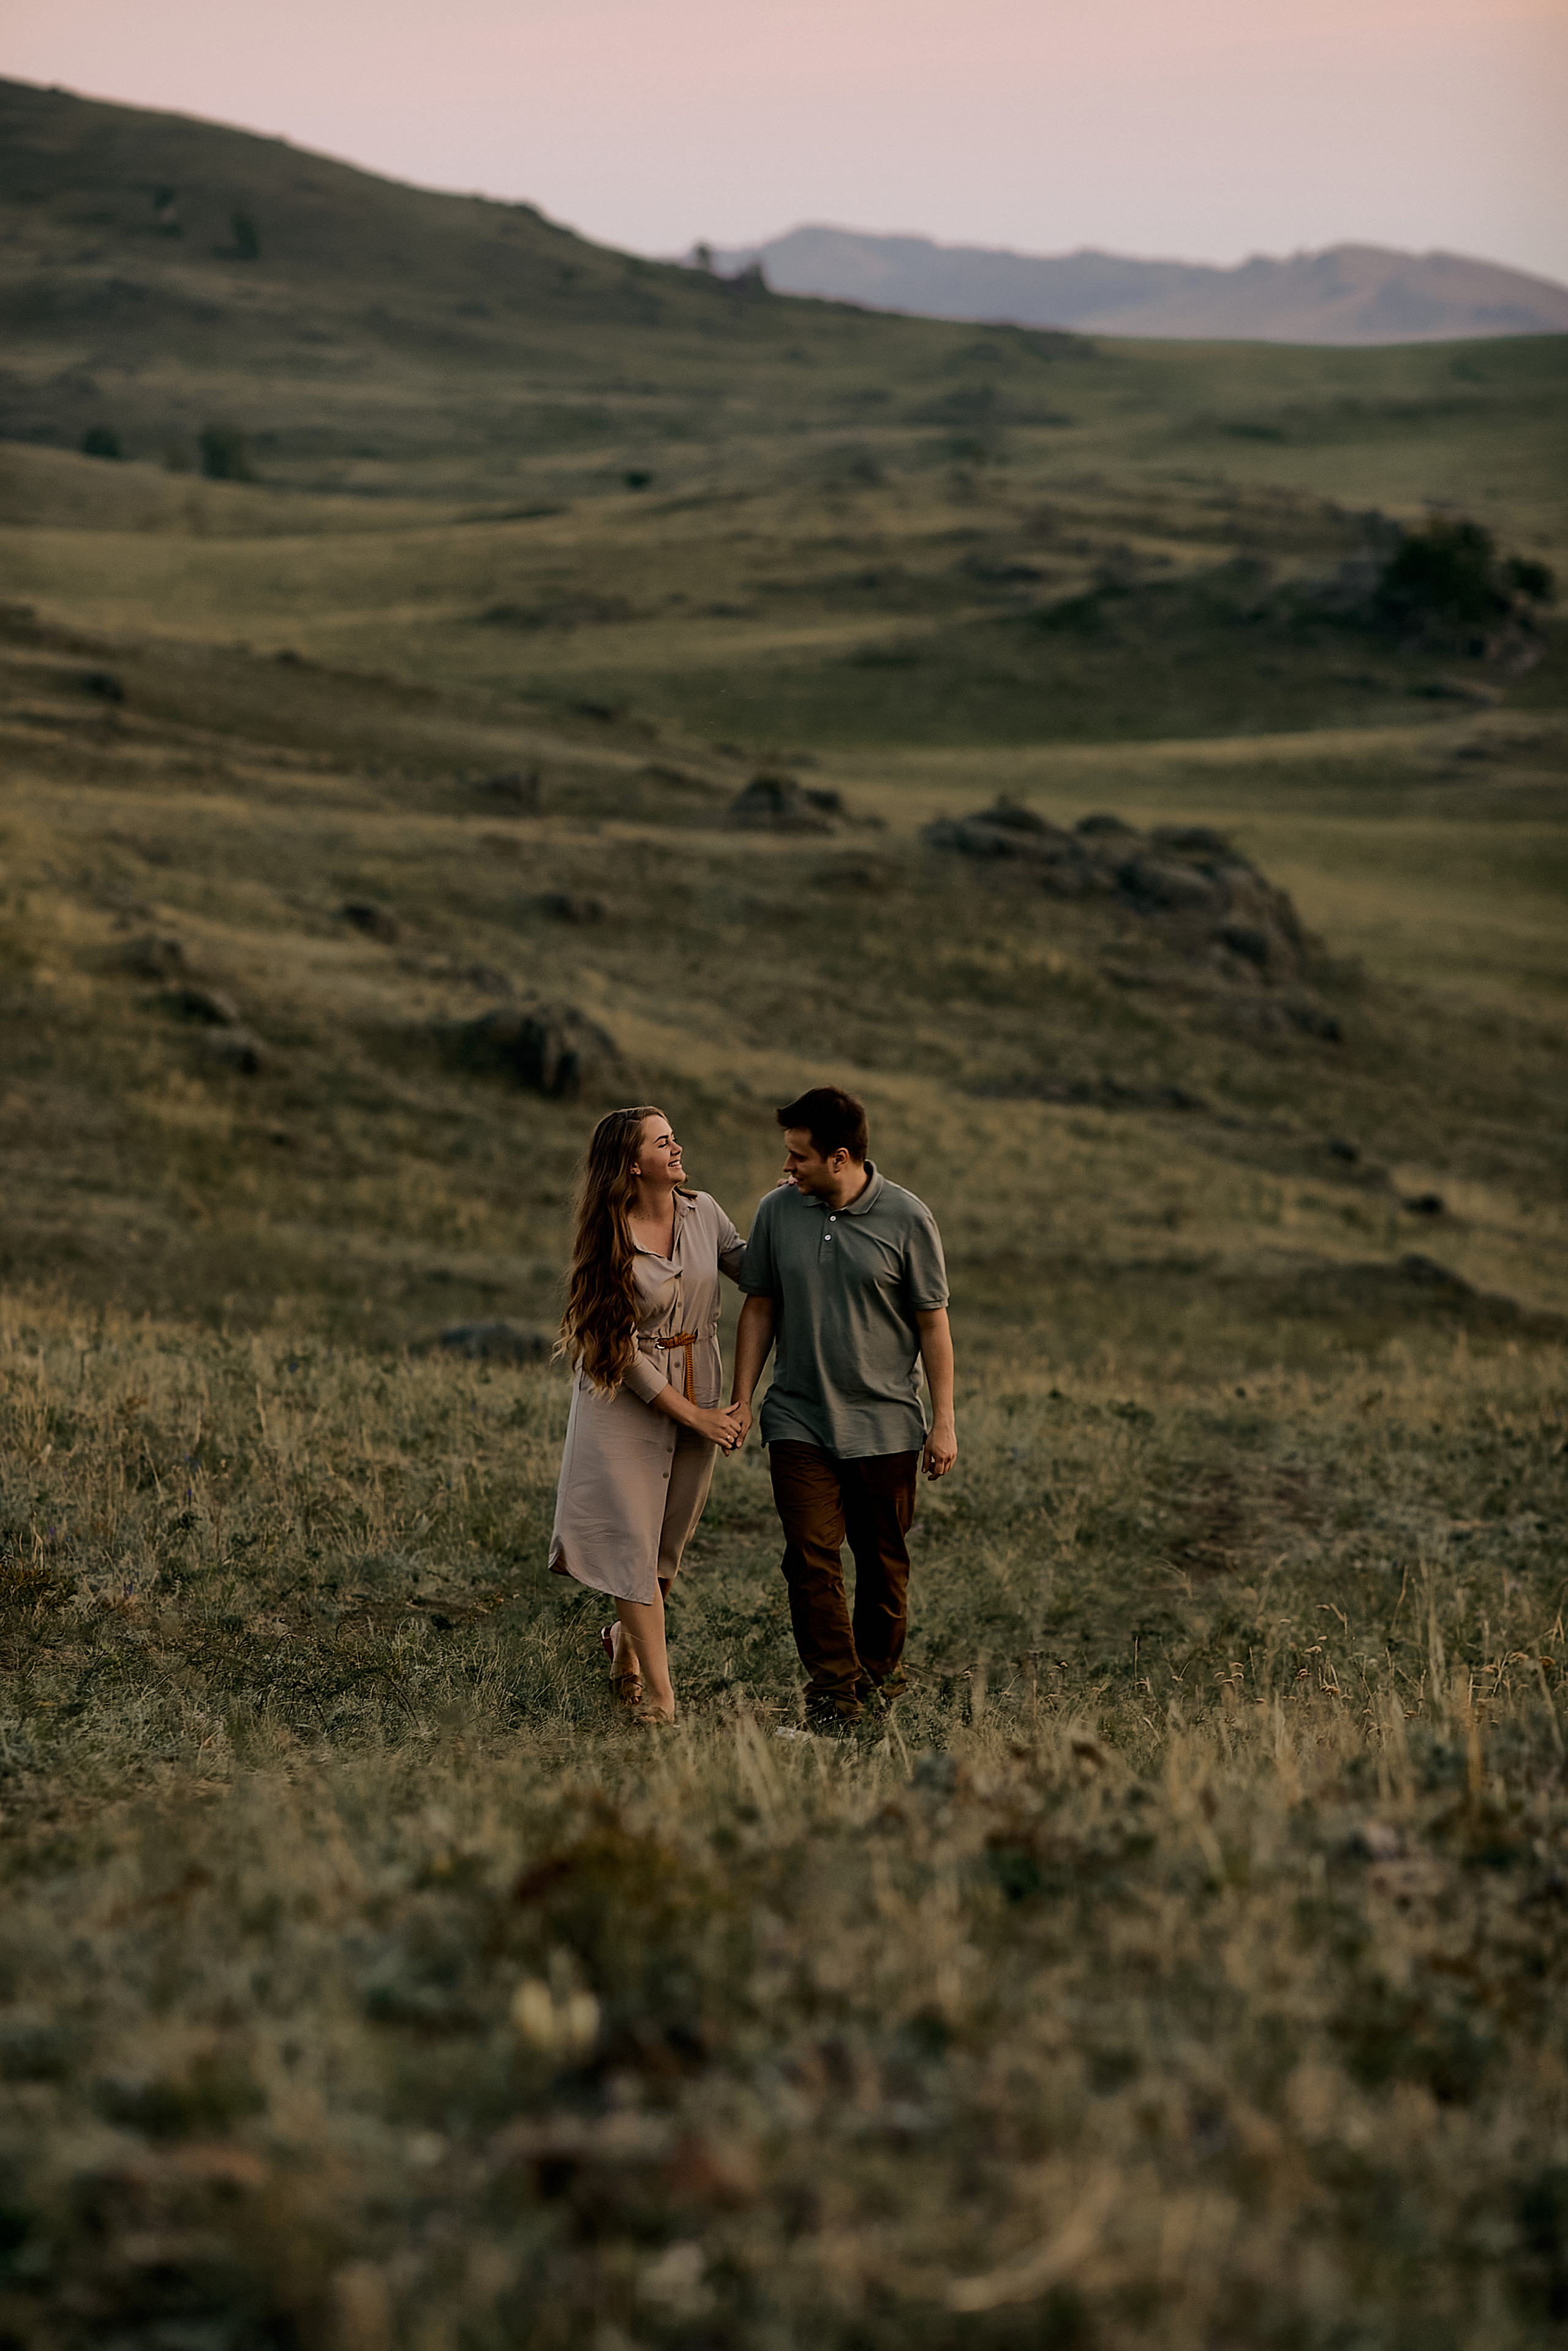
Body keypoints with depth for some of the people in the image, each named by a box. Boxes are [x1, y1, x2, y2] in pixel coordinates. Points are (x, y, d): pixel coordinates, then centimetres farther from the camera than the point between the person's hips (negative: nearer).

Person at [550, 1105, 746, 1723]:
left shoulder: (702, 1212, -2)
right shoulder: (611, 1240, -16)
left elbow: (749, 1267, 14)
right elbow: (621, 1347, -15)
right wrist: (694, 1416, -14)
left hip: (697, 1388, 5)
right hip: (627, 1397, -5)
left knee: (669, 1538, 11)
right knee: (634, 1539, -6)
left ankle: (625, 1640, 37)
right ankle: (658, 1694, -4)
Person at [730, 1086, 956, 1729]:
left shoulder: (907, 1219, -6)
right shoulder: (778, 1211, 0)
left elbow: (933, 1324, -1)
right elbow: (759, 1309, 9)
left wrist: (943, 1422, -3)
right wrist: (742, 1400, 5)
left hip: (886, 1426, -1)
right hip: (799, 1422, 1)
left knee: (883, 1561, 8)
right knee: (810, 1555, -10)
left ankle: (879, 1677, 25)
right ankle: (834, 1690, -7)